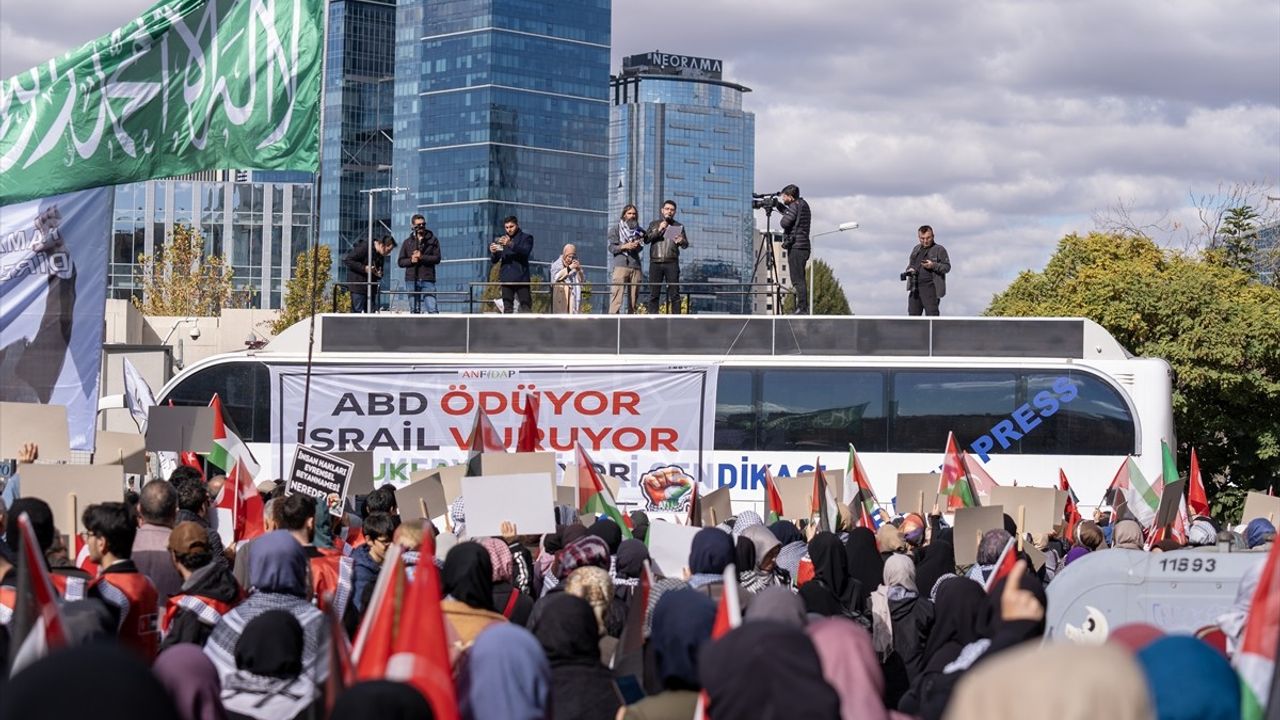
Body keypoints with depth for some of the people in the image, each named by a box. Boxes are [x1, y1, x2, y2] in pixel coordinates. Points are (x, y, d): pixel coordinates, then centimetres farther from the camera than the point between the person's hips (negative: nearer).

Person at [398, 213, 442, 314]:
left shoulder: (432, 240, 8)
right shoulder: (407, 242, 13)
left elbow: (437, 258, -2)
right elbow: (400, 261, 11)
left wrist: (422, 257, -15)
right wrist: (411, 260, -9)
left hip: (427, 279, -2)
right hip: (412, 280, 2)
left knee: (432, 309, -13)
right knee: (414, 310, 4)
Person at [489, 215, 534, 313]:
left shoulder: (526, 238, 5)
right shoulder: (502, 240, 15)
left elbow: (526, 252, -14)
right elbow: (494, 261, 12)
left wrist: (510, 244, -28)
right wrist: (493, 252, -12)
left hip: (521, 278, -4)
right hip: (506, 278, 4)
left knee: (525, 306, -8)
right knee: (507, 308, 1)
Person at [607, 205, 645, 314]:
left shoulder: (638, 230, 18)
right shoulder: (616, 228, 9)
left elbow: (640, 247, 14)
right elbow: (612, 248, 2)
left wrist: (637, 245, -8)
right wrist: (624, 246, -14)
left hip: (636, 266, 4)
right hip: (621, 265, -4)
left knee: (633, 297, 0)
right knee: (617, 296, -14)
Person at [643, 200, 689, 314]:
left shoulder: (678, 226, 15)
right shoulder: (654, 224, 16)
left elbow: (686, 244, 8)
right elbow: (646, 240, 3)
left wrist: (681, 242, -15)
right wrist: (658, 230, -11)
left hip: (672, 263, 0)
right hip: (655, 262, 0)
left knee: (674, 293, -5)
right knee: (653, 293, -3)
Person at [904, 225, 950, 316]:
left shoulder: (939, 250, 0)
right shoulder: (916, 249, 20)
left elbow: (947, 267, -4)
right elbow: (910, 264, 27)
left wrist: (934, 265, -21)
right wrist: (909, 270, 3)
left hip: (930, 287, -6)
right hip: (915, 288, 6)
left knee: (931, 314, -10)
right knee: (913, 313, 7)